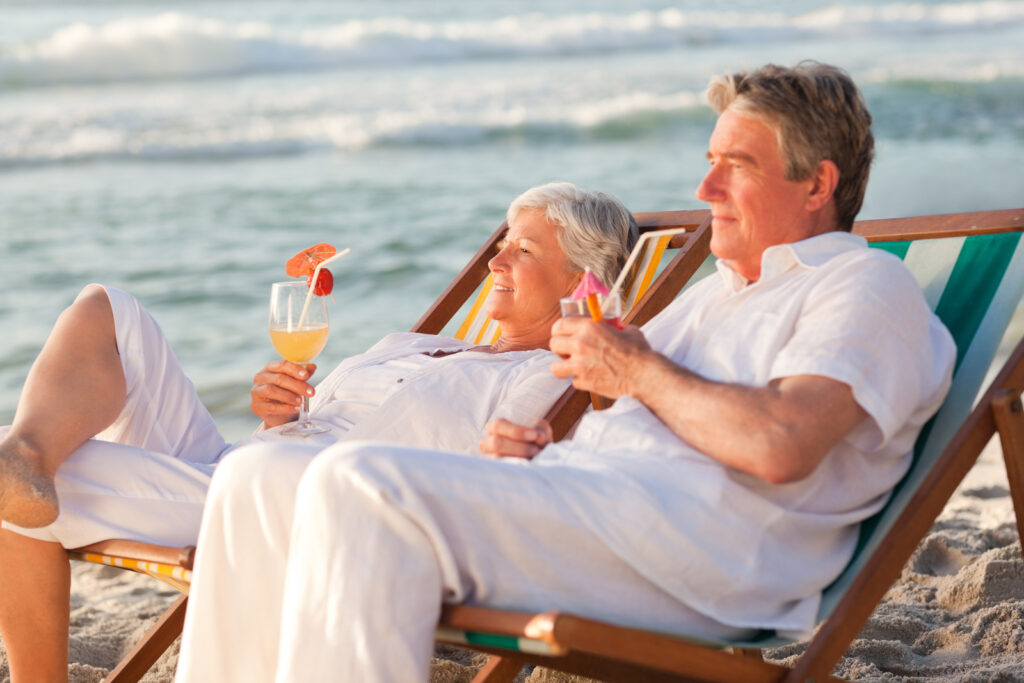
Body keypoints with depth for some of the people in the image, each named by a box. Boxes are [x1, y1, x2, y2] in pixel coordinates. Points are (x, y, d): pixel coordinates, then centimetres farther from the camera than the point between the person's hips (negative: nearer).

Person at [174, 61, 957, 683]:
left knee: (362, 485, -30)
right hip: (576, 498, 10)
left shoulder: (867, 284, 4)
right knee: (259, 489, -2)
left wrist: (641, 370, -2)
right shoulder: (716, 291, 32)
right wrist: (538, 450, 7)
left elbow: (781, 446, -15)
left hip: (695, 542, -9)